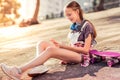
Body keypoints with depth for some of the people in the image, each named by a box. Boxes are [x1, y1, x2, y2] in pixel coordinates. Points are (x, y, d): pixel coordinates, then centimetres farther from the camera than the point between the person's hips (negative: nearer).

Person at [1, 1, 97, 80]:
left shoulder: (87, 25, -5)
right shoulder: (74, 26, 16)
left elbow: (85, 50, -12)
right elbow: (73, 45, 14)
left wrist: (63, 46, -15)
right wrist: (60, 45, -5)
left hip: (81, 55, -8)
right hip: (71, 54, 8)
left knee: (51, 49, -33)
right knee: (42, 43, -7)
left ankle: (19, 71, -36)